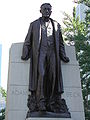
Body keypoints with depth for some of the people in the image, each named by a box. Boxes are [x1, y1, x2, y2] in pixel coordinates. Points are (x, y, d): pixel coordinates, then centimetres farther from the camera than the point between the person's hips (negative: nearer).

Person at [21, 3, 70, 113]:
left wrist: (63, 56, 12)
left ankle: (52, 104, -14)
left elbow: (60, 43, 25)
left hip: (52, 53, 2)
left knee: (53, 77, -11)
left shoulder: (56, 25, 25)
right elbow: (28, 41, 17)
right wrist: (25, 54, 2)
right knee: (40, 74, -21)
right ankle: (40, 102, -25)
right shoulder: (34, 24, 21)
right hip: (39, 52, -2)